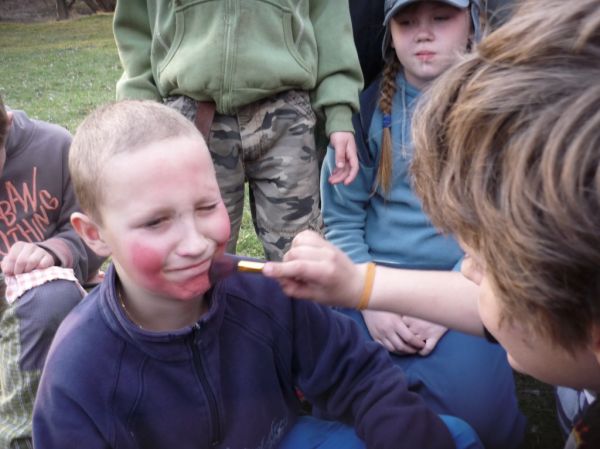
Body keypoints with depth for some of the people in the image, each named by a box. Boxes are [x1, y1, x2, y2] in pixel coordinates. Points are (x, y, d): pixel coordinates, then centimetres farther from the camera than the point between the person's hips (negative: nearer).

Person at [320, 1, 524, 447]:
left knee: (469, 403, -27)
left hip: (469, 293, -1)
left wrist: (450, 302, -15)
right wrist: (370, 300, -12)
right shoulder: (369, 108, 7)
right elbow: (341, 219, 4)